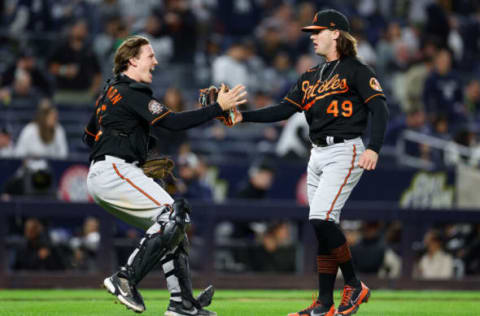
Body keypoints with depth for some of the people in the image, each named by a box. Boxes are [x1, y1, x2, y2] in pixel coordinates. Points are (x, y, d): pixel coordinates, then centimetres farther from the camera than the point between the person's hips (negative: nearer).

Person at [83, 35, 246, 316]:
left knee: (170, 226, 9)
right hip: (114, 173, -10)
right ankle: (126, 280, -20)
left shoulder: (111, 91, 22)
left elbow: (90, 136, 29)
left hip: (101, 177, 10)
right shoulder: (131, 93, -10)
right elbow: (172, 122, -19)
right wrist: (218, 107, -18)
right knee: (174, 214, -18)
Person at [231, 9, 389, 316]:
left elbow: (380, 109, -13)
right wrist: (244, 116, 0)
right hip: (317, 156, 8)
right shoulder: (311, 77, 17)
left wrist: (374, 149, -26)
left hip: (345, 153, -8)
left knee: (322, 219, -20)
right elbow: (284, 109, 12)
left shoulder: (357, 71, -5)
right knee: (323, 226, 5)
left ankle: (354, 286, -7)